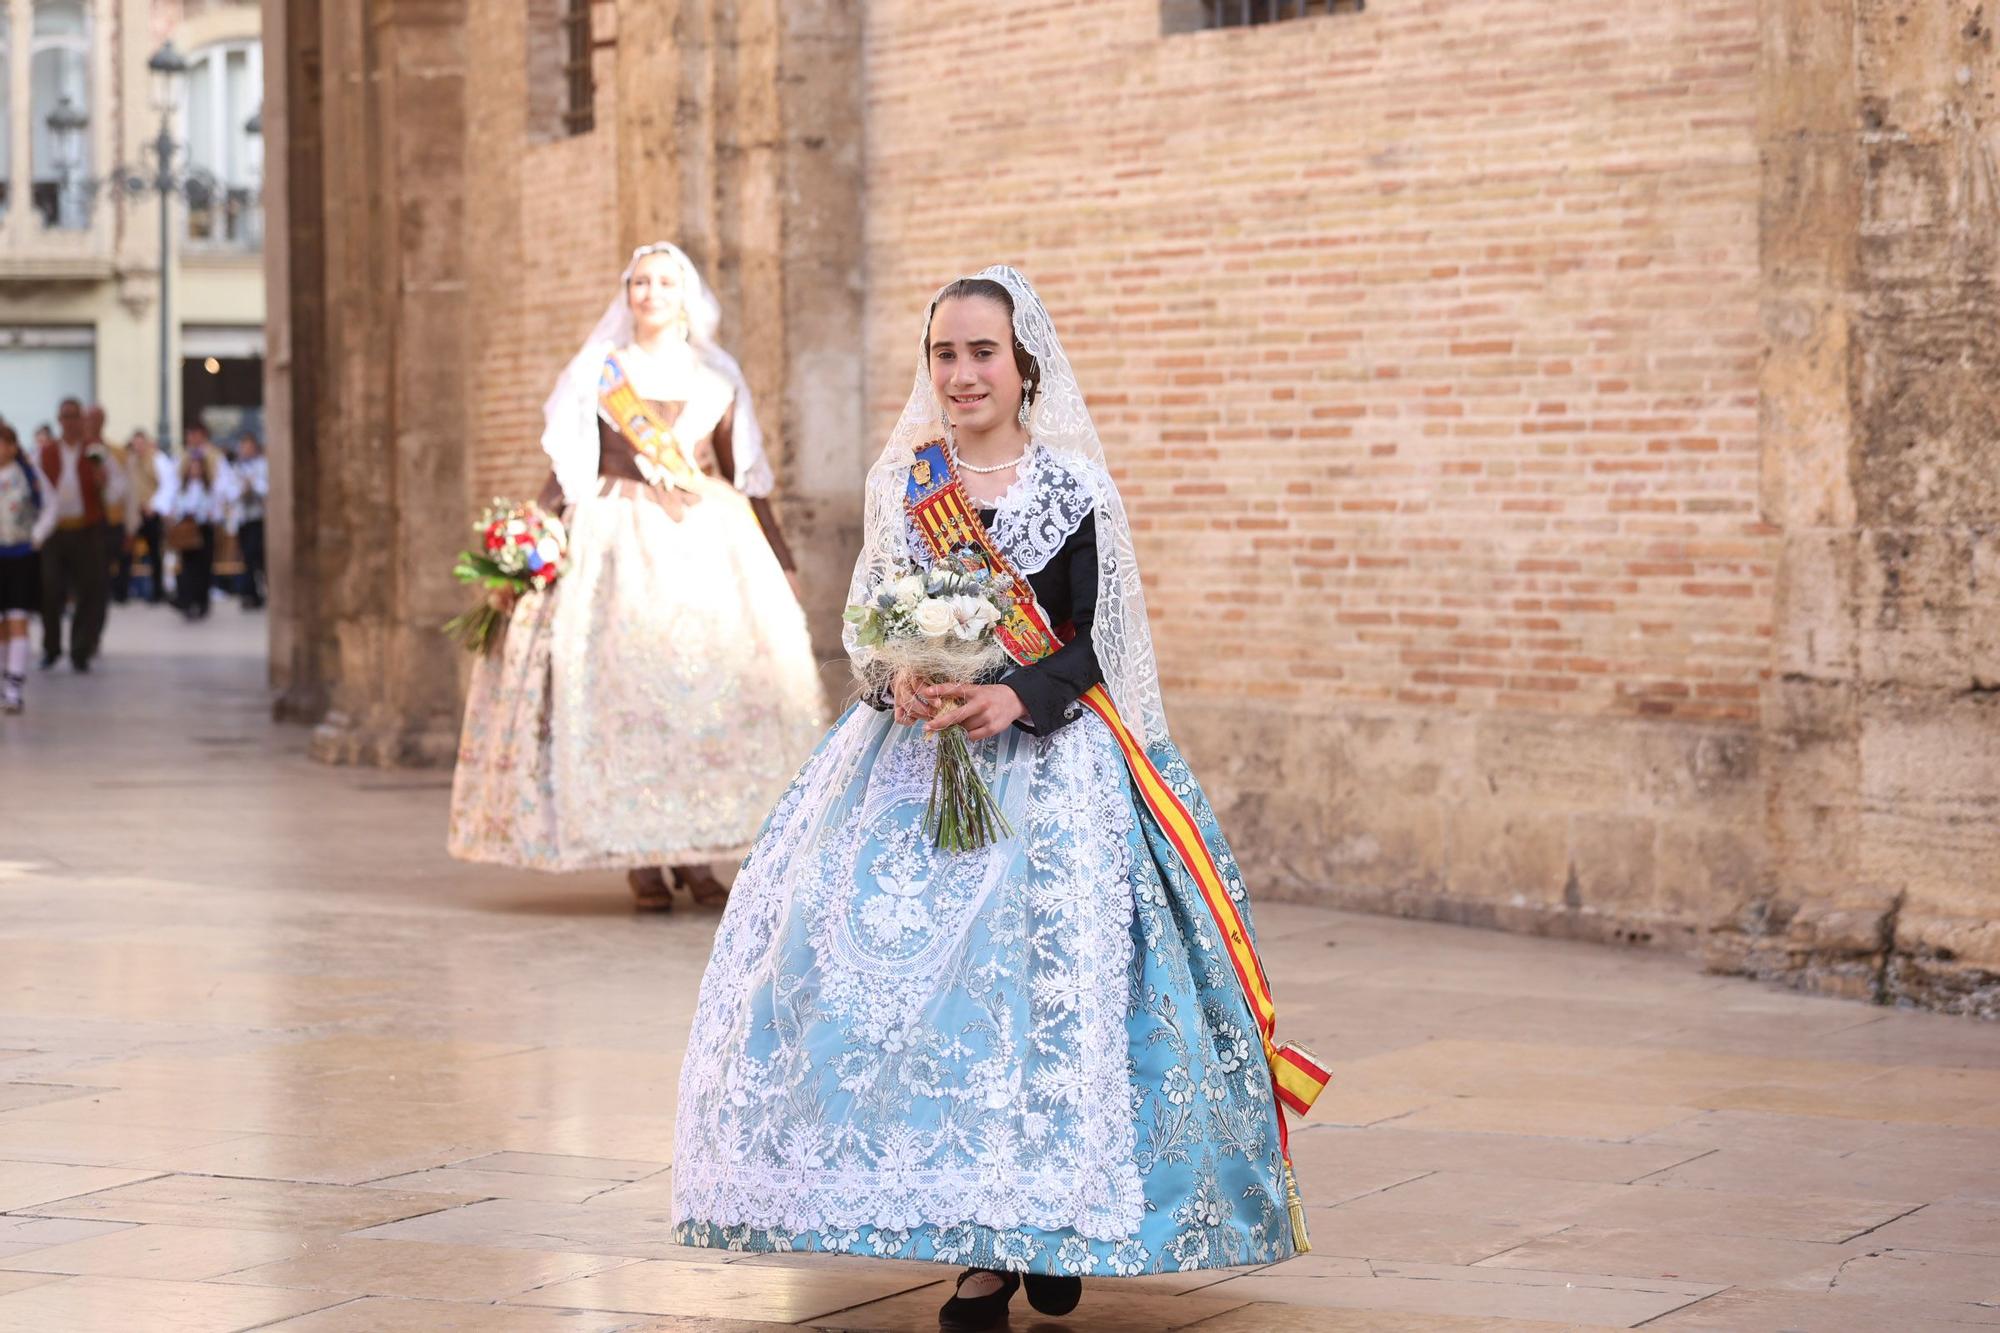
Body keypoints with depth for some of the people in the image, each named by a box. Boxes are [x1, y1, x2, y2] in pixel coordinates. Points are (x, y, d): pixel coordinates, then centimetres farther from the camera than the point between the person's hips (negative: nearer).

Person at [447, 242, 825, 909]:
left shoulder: (717, 377, 13)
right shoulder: (599, 370, 9)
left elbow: (747, 477, 15)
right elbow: (565, 470, 7)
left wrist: (780, 564, 12)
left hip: (709, 541, 2)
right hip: (618, 541, -2)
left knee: (715, 679, -9)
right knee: (623, 680, -12)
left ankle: (693, 852, -3)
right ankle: (639, 856, -8)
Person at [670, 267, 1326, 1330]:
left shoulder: (1072, 491, -1)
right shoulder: (900, 485, 10)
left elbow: (1091, 650, -3)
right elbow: (866, 626, 11)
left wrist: (1014, 700, -20)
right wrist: (902, 684, -10)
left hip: (1044, 757, -3)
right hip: (913, 758, 3)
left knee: (1041, 973, -12)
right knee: (901, 965, -8)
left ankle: (1051, 1220, 3)